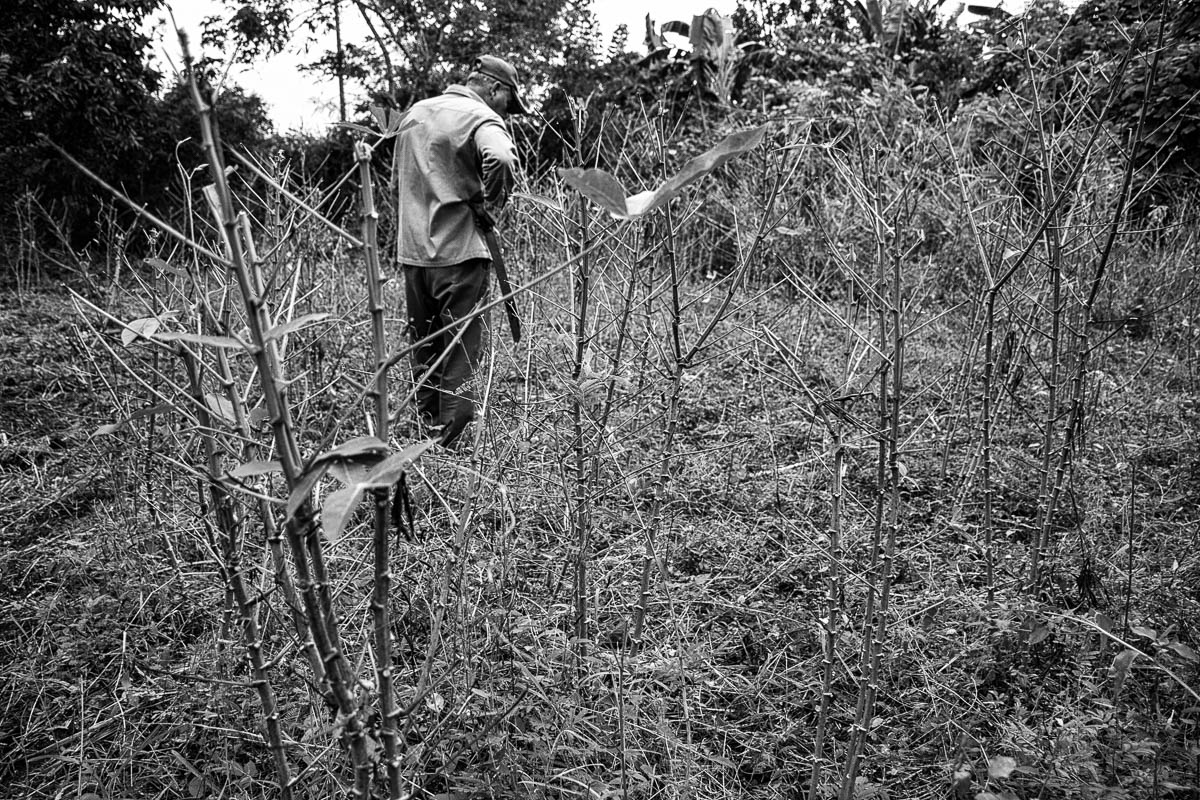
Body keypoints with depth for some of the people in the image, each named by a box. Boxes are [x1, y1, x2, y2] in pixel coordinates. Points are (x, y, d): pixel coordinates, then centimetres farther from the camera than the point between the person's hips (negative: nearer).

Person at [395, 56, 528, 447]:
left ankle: (428, 416, 24)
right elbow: (501, 160, -30)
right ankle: (455, 413, -1)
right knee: (460, 341, 1)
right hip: (459, 249, -7)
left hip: (411, 250, 7)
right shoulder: (482, 119, -10)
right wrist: (488, 207, -15)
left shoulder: (415, 112, 16)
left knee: (423, 338, 16)